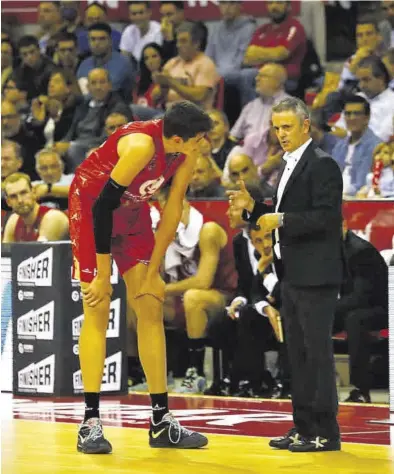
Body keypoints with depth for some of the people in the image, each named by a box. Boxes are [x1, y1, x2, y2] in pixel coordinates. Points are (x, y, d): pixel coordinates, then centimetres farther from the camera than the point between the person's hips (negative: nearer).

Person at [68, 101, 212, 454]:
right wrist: (103, 276, -26)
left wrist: (153, 271, -3)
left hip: (132, 210, 7)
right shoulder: (142, 145, -34)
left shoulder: (187, 153, -14)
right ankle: (90, 423, -10)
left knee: (151, 308, 2)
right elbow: (103, 206, -30)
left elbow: (173, 211, -3)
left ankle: (162, 422, 6)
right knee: (98, 311, -12)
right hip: (90, 204, -7)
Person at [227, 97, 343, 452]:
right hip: (292, 276, 10)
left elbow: (326, 217, -20)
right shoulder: (290, 166, 17)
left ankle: (325, 432, -3)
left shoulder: (322, 165, -11)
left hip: (315, 276, -10)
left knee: (317, 353, -6)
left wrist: (282, 220, -22)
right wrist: (253, 208, 7)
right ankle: (304, 428, 17)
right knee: (298, 354, 12)